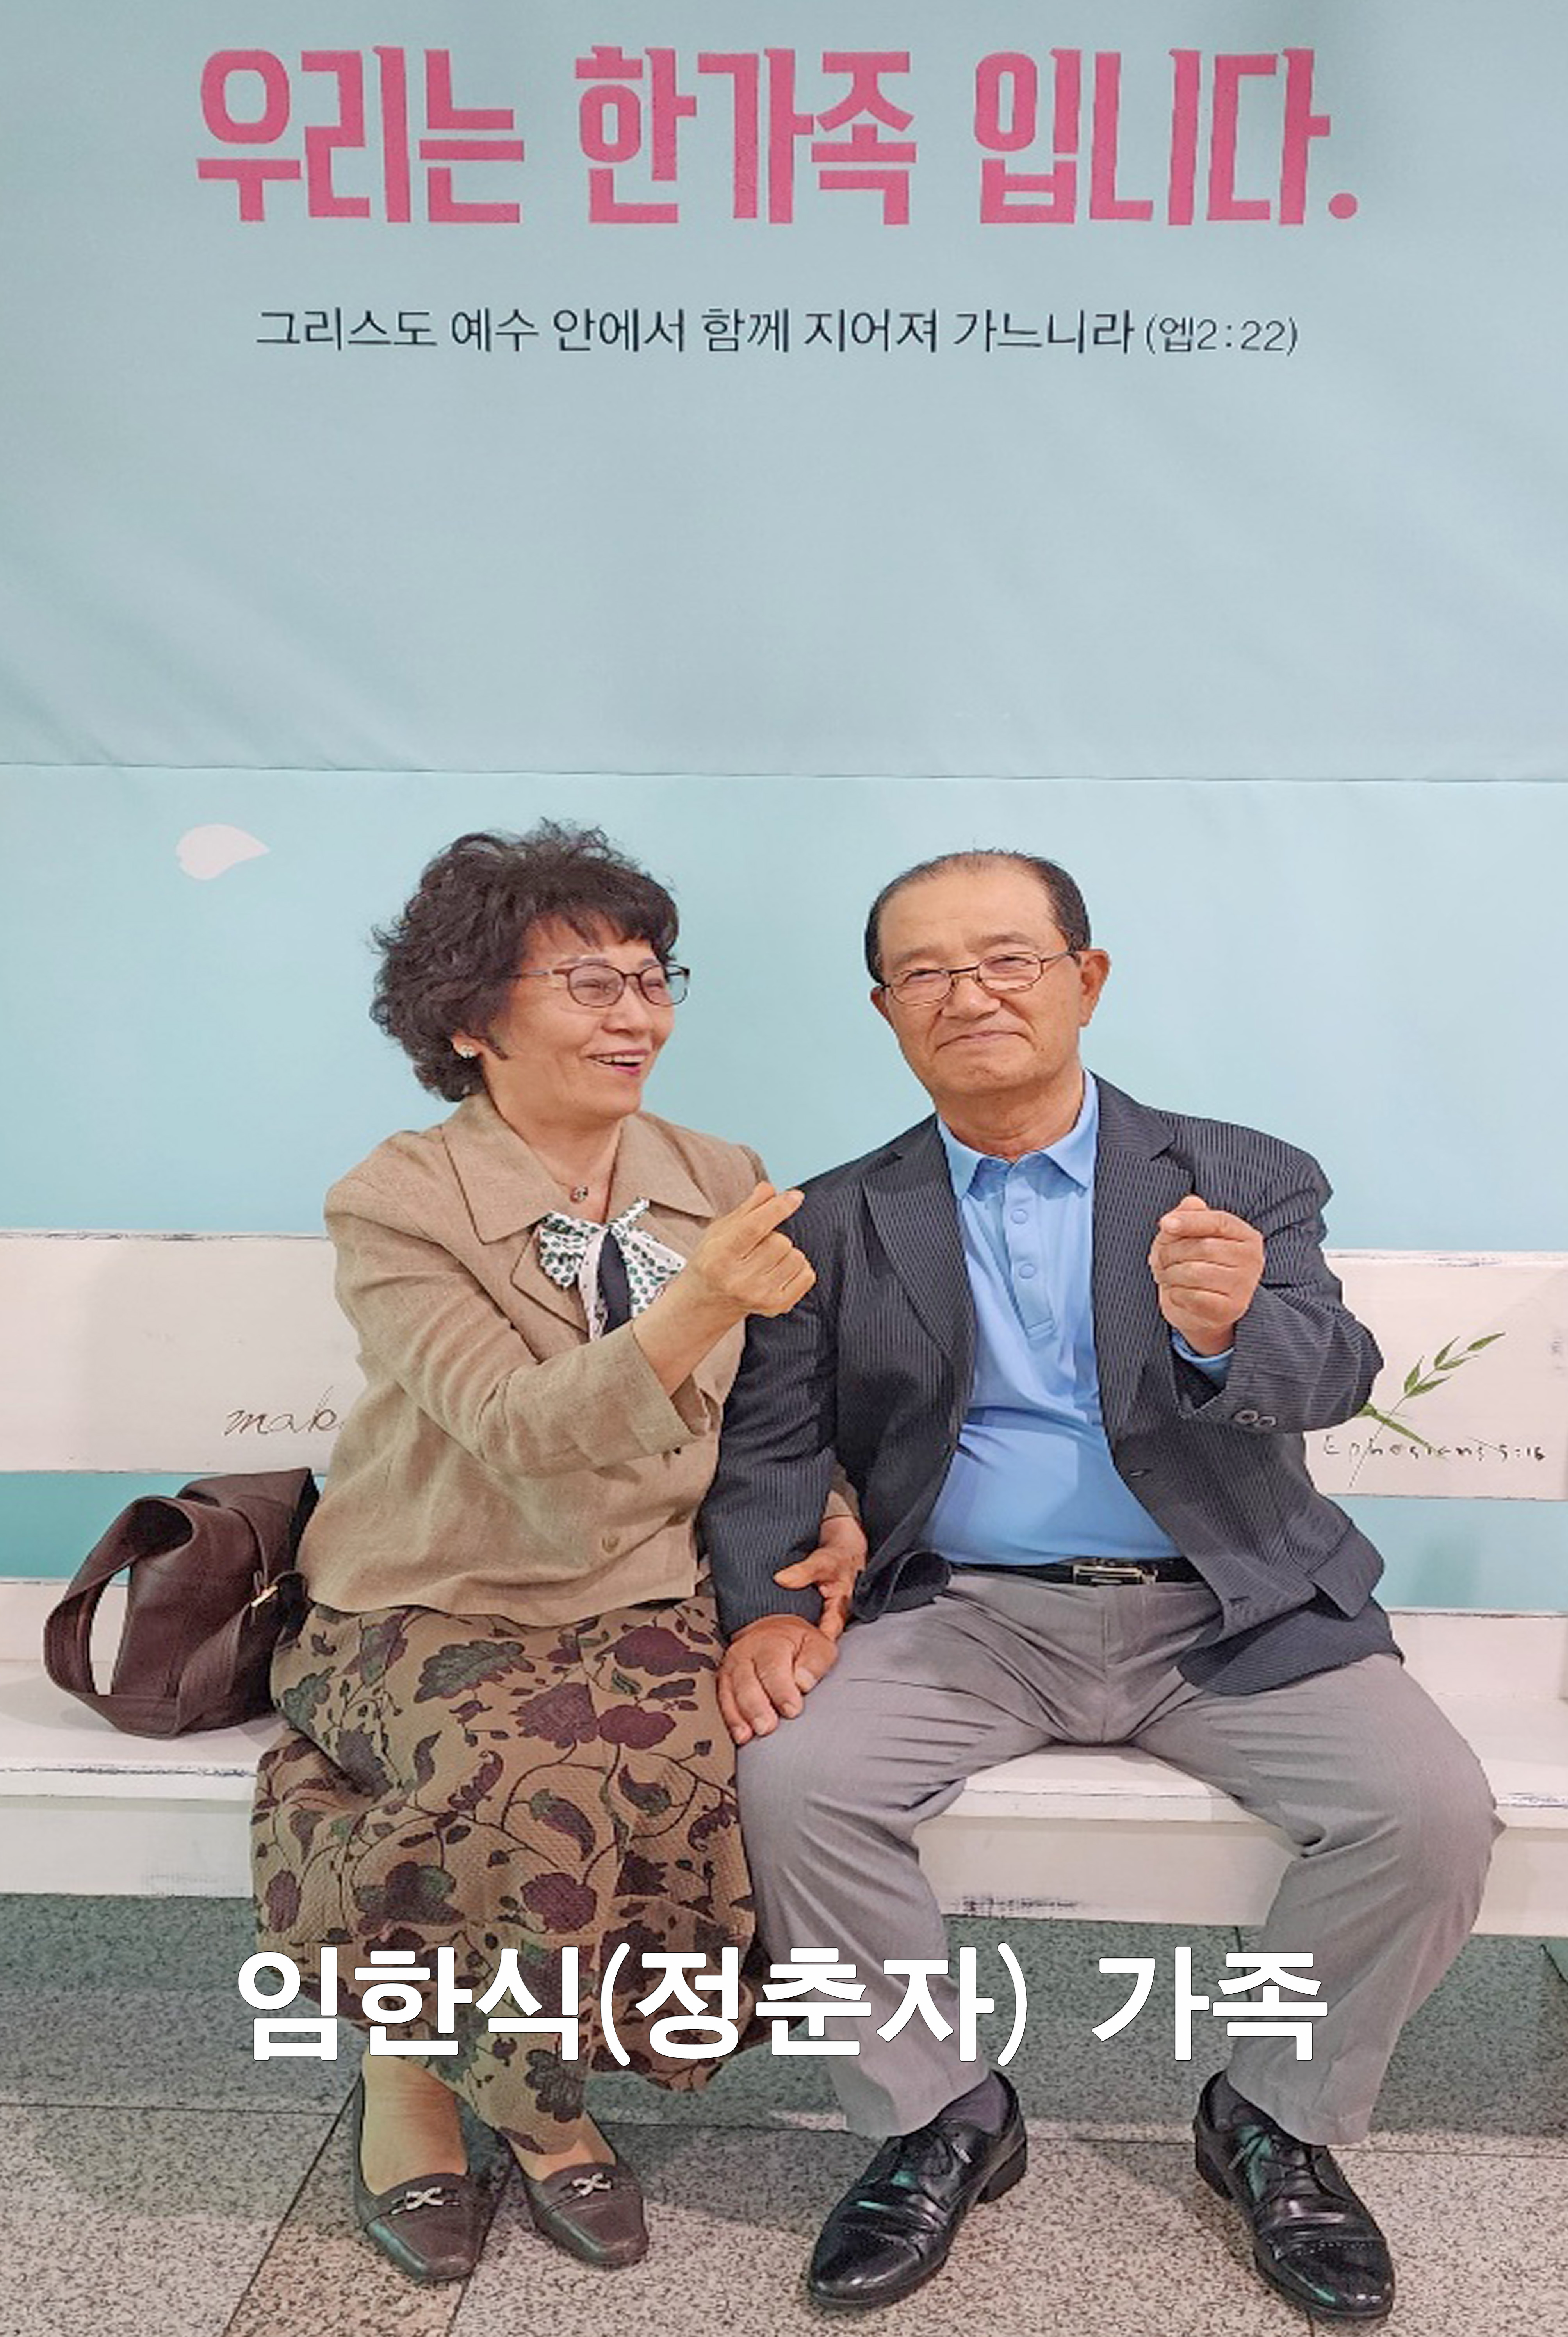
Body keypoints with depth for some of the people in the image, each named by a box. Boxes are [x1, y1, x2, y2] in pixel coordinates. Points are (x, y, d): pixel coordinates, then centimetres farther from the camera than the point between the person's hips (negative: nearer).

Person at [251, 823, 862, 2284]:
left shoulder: (719, 1186, 4)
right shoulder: (397, 1206, -10)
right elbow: (518, 1431, -22)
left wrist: (828, 1513, -7)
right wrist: (696, 1303, -37)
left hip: (641, 1606, 4)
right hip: (427, 1615, -3)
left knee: (718, 1787, -25)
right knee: (537, 1783, -32)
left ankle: (533, 2084, 6)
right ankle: (413, 2061, 2)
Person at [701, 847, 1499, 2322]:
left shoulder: (1246, 1184, 2)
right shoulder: (838, 1228, 6)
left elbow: (1332, 1375, -13)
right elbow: (770, 1444, 3)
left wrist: (1229, 1328, -37)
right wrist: (766, 1609, -17)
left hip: (1225, 1615, 0)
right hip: (960, 1615, 1)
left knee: (1434, 1810, -20)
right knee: (793, 1779, -24)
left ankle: (1277, 2120, 9)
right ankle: (940, 2121, 3)